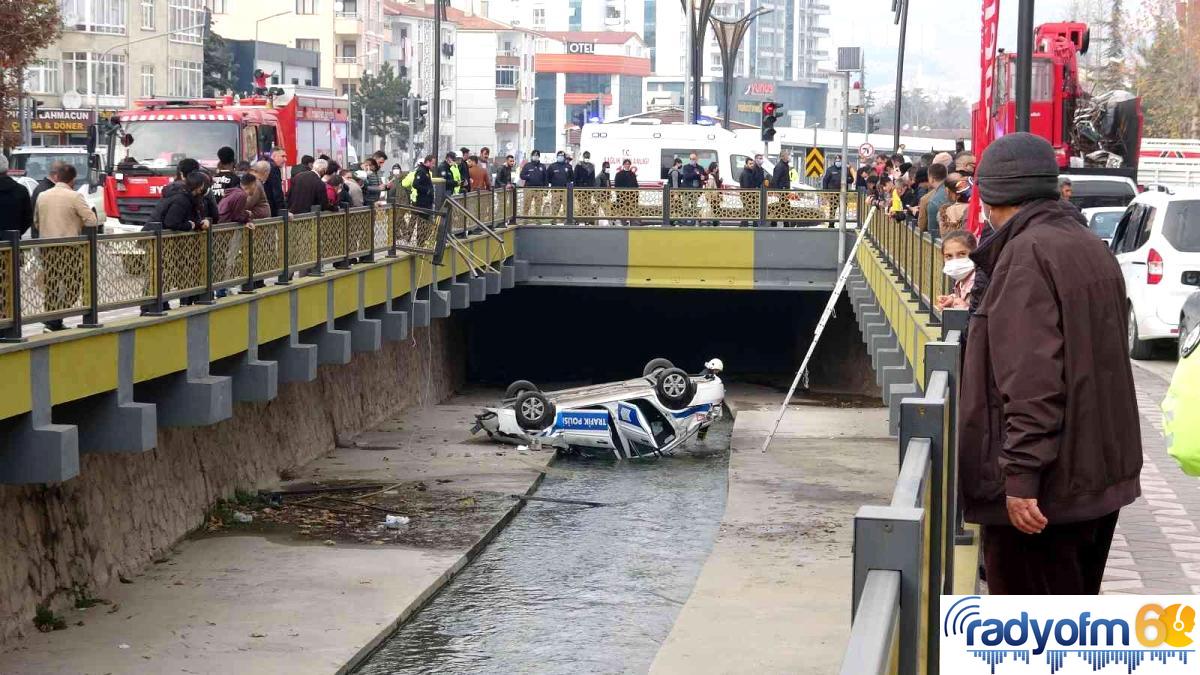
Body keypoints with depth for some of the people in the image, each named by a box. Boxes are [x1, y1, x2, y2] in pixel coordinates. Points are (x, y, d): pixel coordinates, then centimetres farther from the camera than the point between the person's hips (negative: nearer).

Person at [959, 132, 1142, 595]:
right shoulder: (1091, 248, 13)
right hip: (1099, 475, 10)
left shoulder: (1027, 253, -16)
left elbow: (1031, 377, -24)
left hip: (1044, 487, -10)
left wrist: (1020, 475, -23)